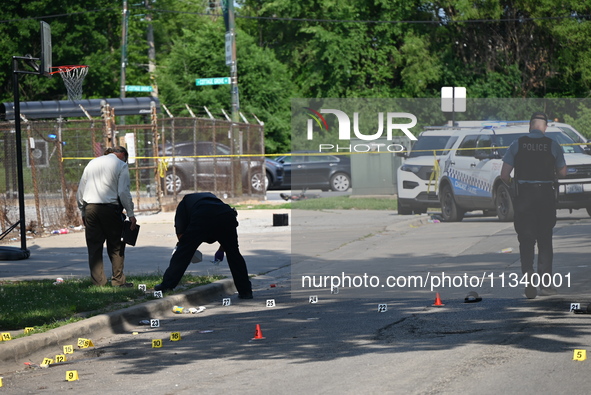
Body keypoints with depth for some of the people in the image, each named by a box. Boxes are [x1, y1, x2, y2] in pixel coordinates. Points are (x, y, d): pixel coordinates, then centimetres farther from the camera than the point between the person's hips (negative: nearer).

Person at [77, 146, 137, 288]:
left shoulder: (92, 163, 18)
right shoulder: (121, 165, 2)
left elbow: (80, 191, 17)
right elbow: (123, 192, -8)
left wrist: (83, 212, 21)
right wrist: (130, 214, -4)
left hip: (90, 207, 4)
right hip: (110, 208, -4)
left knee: (94, 247, 6)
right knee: (116, 247, 5)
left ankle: (98, 281, 5)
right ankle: (118, 280, 5)